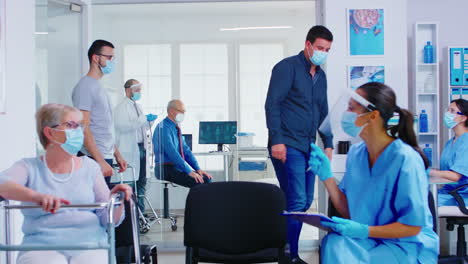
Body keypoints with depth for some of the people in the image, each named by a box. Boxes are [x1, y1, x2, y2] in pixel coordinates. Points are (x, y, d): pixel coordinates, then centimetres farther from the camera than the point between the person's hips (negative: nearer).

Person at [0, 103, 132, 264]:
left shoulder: (89, 166, 14)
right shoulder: (29, 167, 7)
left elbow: (109, 219, 11)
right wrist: (36, 196, -33)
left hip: (89, 244, 2)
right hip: (42, 246, -1)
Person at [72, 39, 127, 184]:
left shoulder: (99, 86, 19)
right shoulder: (85, 87, -10)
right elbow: (83, 129, -18)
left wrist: (117, 154, 20)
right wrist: (100, 161, -21)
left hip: (105, 157, 9)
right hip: (94, 160, -9)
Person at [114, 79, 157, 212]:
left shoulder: (137, 106, 21)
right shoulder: (122, 107, -7)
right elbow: (123, 126, -21)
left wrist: (149, 121, 7)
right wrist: (144, 118, -20)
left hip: (141, 148, 9)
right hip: (130, 150, -9)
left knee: (142, 181, 10)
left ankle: (140, 211, 18)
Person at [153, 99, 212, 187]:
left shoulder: (176, 128, 15)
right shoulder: (163, 128, -14)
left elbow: (186, 150, 15)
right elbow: (172, 153, -22)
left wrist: (198, 169, 3)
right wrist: (189, 171, -24)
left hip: (178, 167, 9)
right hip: (166, 169, -9)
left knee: (206, 179, -8)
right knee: (197, 182, -25)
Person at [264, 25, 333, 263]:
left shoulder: (320, 75, 17)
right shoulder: (288, 67, -6)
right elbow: (272, 104, -13)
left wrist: (328, 143, 16)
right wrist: (276, 140, -20)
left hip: (308, 147, 8)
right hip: (287, 145, -8)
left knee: (305, 201, 9)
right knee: (297, 201, -11)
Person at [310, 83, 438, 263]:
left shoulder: (405, 159, -19)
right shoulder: (355, 153, 3)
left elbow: (412, 226, -15)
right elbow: (348, 212, 6)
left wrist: (365, 231, -24)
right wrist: (326, 176, -5)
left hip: (407, 245, -5)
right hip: (368, 240, 5)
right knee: (334, 244, -27)